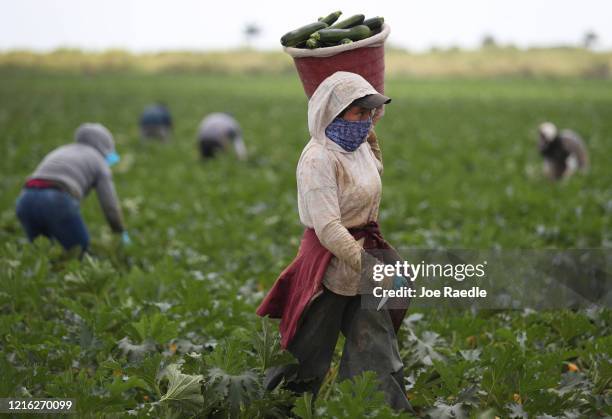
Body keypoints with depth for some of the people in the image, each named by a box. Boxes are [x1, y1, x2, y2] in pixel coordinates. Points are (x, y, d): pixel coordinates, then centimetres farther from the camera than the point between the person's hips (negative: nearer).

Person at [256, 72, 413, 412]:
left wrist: (370, 132, 19)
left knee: (379, 349, 9)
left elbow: (376, 168, 33)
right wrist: (371, 269, -29)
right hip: (330, 263, -8)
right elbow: (328, 228, -28)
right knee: (310, 357, 4)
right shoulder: (319, 158, -21)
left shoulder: (359, 147, 5)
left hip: (362, 252, 8)